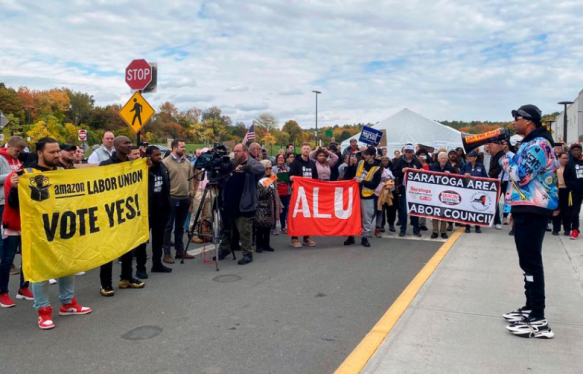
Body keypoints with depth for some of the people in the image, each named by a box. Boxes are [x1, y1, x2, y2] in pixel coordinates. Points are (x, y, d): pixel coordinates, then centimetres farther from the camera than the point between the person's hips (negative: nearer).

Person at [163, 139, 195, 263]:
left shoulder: (187, 162, 11)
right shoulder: (166, 162, -8)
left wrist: (191, 193, 9)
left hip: (185, 198, 6)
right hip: (171, 198, -6)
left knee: (180, 226, 14)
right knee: (169, 226, 0)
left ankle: (180, 250, 23)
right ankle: (167, 253, 5)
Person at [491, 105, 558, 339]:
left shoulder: (538, 144, -14)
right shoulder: (530, 144, 18)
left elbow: (520, 176, -21)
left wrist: (500, 155, -12)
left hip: (533, 212, -11)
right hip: (526, 210, 11)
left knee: (531, 262, -10)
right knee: (528, 261, 15)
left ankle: (538, 321, -7)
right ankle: (531, 308, 24)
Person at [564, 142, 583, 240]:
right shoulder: (570, 164, 5)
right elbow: (566, 177, 6)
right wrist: (570, 188, -3)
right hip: (576, 191, 0)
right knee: (575, 210, 3)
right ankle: (575, 230, 9)